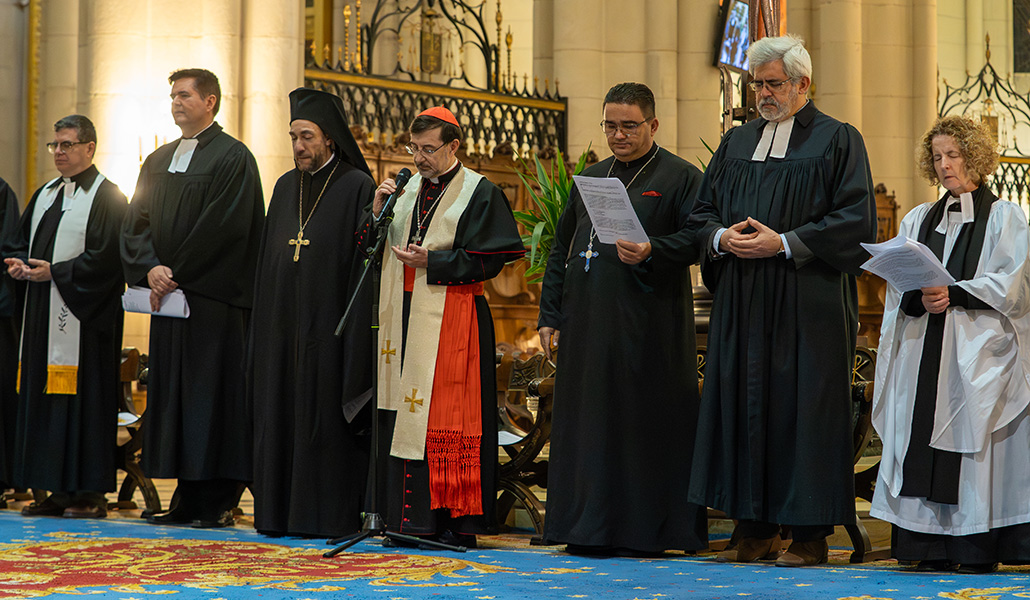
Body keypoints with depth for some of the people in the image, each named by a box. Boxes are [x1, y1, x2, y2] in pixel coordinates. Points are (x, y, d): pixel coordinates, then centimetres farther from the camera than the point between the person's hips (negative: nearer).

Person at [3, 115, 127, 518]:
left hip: (83, 315, -8)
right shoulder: (45, 195, 19)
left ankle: (91, 493, -4)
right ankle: (59, 490, 11)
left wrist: (54, 272, -16)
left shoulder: (107, 197, -5)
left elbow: (107, 257, -14)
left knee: (84, 395, -8)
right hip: (43, 312, 8)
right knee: (44, 396, 6)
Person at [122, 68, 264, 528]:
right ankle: (188, 499, 11)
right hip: (168, 297, 7)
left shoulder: (232, 158, -5)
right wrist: (151, 268, -8)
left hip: (212, 299, -7)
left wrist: (176, 273, -13)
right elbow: (136, 222, 11)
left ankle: (217, 502, -2)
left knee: (212, 390, -6)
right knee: (172, 396, 6)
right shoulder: (157, 162, 17)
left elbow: (223, 227, -13)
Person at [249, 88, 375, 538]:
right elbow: (268, 260, 17)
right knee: (281, 415, 7)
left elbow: (364, 264, -9)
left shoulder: (356, 188, -5)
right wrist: (265, 325, 11)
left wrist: (355, 331, -16)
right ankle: (280, 512, 14)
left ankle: (333, 515, 1)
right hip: (283, 325, 6)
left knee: (326, 418, -4)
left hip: (328, 327, -6)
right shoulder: (286, 188, 14)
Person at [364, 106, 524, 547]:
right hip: (403, 319, 6)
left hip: (450, 323, -6)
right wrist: (378, 214, -2)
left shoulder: (480, 194, -2)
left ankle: (453, 521, -4)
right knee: (402, 418, 5)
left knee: (447, 420, -8)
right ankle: (408, 516, 10)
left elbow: (490, 258, -9)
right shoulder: (405, 189, 16)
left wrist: (431, 262, -13)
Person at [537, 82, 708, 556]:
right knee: (589, 425, 7)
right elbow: (561, 249, 20)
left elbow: (696, 239, -9)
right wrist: (550, 314, 13)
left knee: (645, 425, -4)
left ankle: (647, 527, 3)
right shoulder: (590, 179, 18)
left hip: (648, 326, -6)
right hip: (588, 325, 6)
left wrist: (651, 253, -26)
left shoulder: (680, 177, 1)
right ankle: (591, 529, 14)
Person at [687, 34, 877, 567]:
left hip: (808, 302, -5)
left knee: (805, 405, -5)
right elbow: (703, 209, 18)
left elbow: (857, 221, -8)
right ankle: (757, 532, 10)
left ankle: (811, 536, 1)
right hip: (743, 302, 5)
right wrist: (722, 237, -5)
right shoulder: (736, 143, 16)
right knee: (745, 401, 3)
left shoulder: (838, 140, 0)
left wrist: (784, 243, -15)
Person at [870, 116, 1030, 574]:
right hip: (923, 353, 4)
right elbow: (897, 289, 10)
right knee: (923, 443, -3)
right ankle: (933, 548, -1)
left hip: (981, 350, -4)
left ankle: (979, 547, -6)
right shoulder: (918, 220, 18)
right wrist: (921, 299, -11)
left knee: (974, 439, -9)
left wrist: (952, 293, -16)